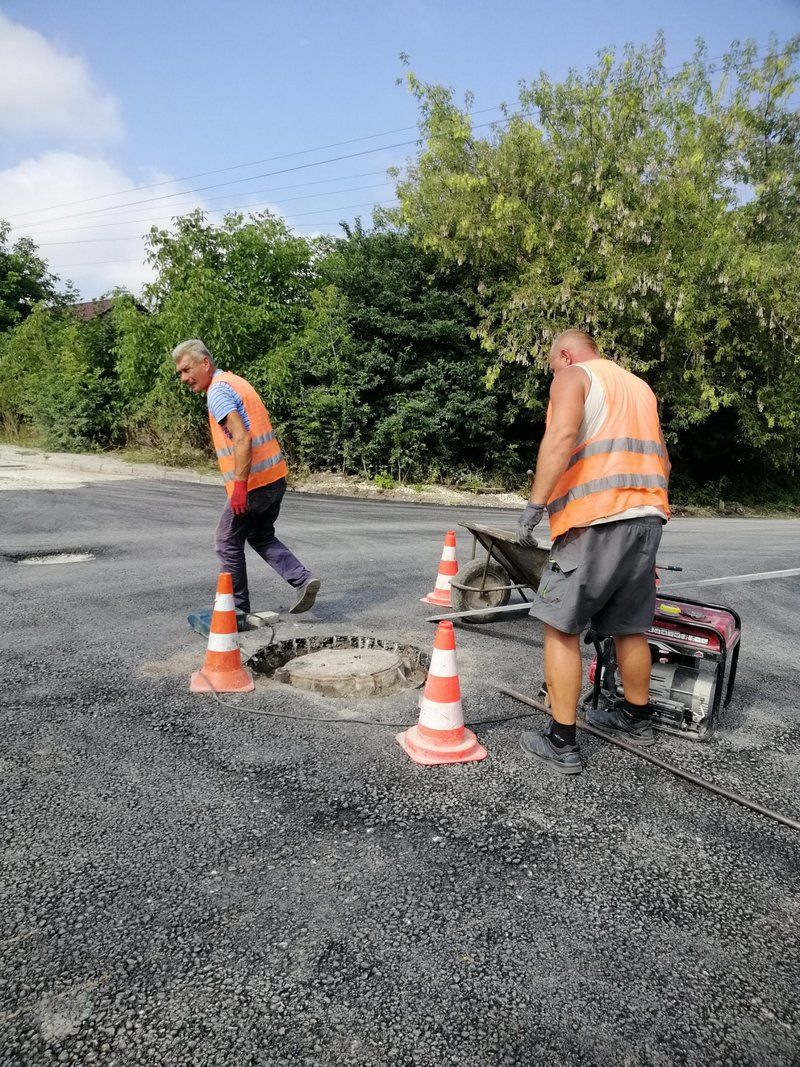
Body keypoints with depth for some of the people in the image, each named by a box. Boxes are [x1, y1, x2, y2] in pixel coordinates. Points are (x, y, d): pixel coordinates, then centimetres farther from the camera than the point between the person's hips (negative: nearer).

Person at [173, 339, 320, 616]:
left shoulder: (218, 390, -12)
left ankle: (237, 609, 18)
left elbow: (242, 439, -24)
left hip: (253, 482, -9)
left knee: (227, 543, 7)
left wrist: (239, 486, -25)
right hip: (276, 476, 9)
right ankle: (303, 578, 7)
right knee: (261, 537, 23)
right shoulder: (236, 382, 17)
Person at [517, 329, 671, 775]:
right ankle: (637, 718, 33)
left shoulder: (572, 376, 4)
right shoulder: (641, 387, 27)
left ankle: (562, 743, 3)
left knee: (561, 628, 0)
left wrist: (535, 504, -16)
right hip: (649, 517, 8)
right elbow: (662, 461, 25)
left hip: (596, 520, -7)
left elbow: (561, 436, -16)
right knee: (630, 627, 19)